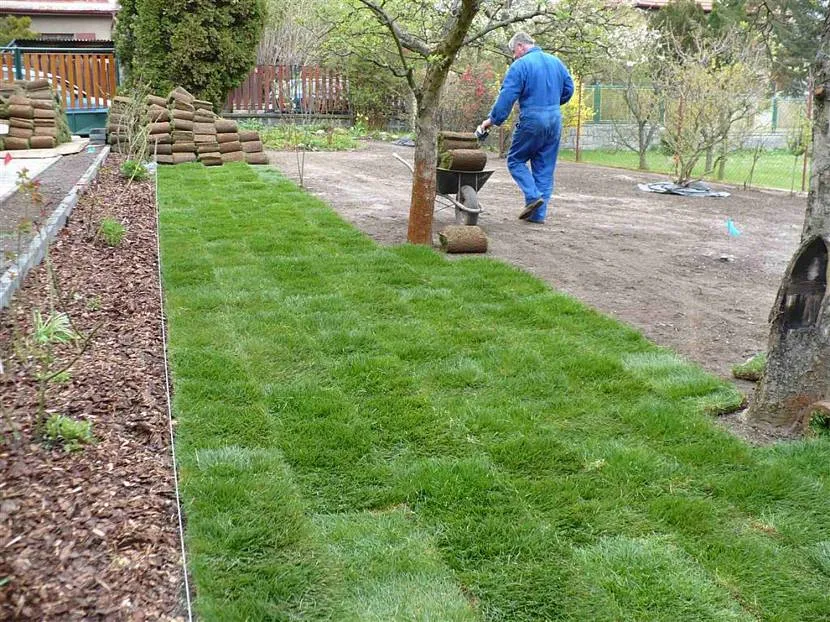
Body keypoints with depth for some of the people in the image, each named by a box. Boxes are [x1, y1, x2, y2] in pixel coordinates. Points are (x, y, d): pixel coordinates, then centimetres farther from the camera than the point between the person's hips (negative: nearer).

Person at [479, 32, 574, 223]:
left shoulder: (520, 65, -8)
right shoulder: (556, 62, 12)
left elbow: (507, 96, -13)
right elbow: (568, 88, 17)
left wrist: (493, 119, -7)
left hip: (532, 120, -6)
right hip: (555, 120, 6)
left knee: (515, 160, 10)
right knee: (545, 168, 10)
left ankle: (533, 195, -10)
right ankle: (538, 214, 10)